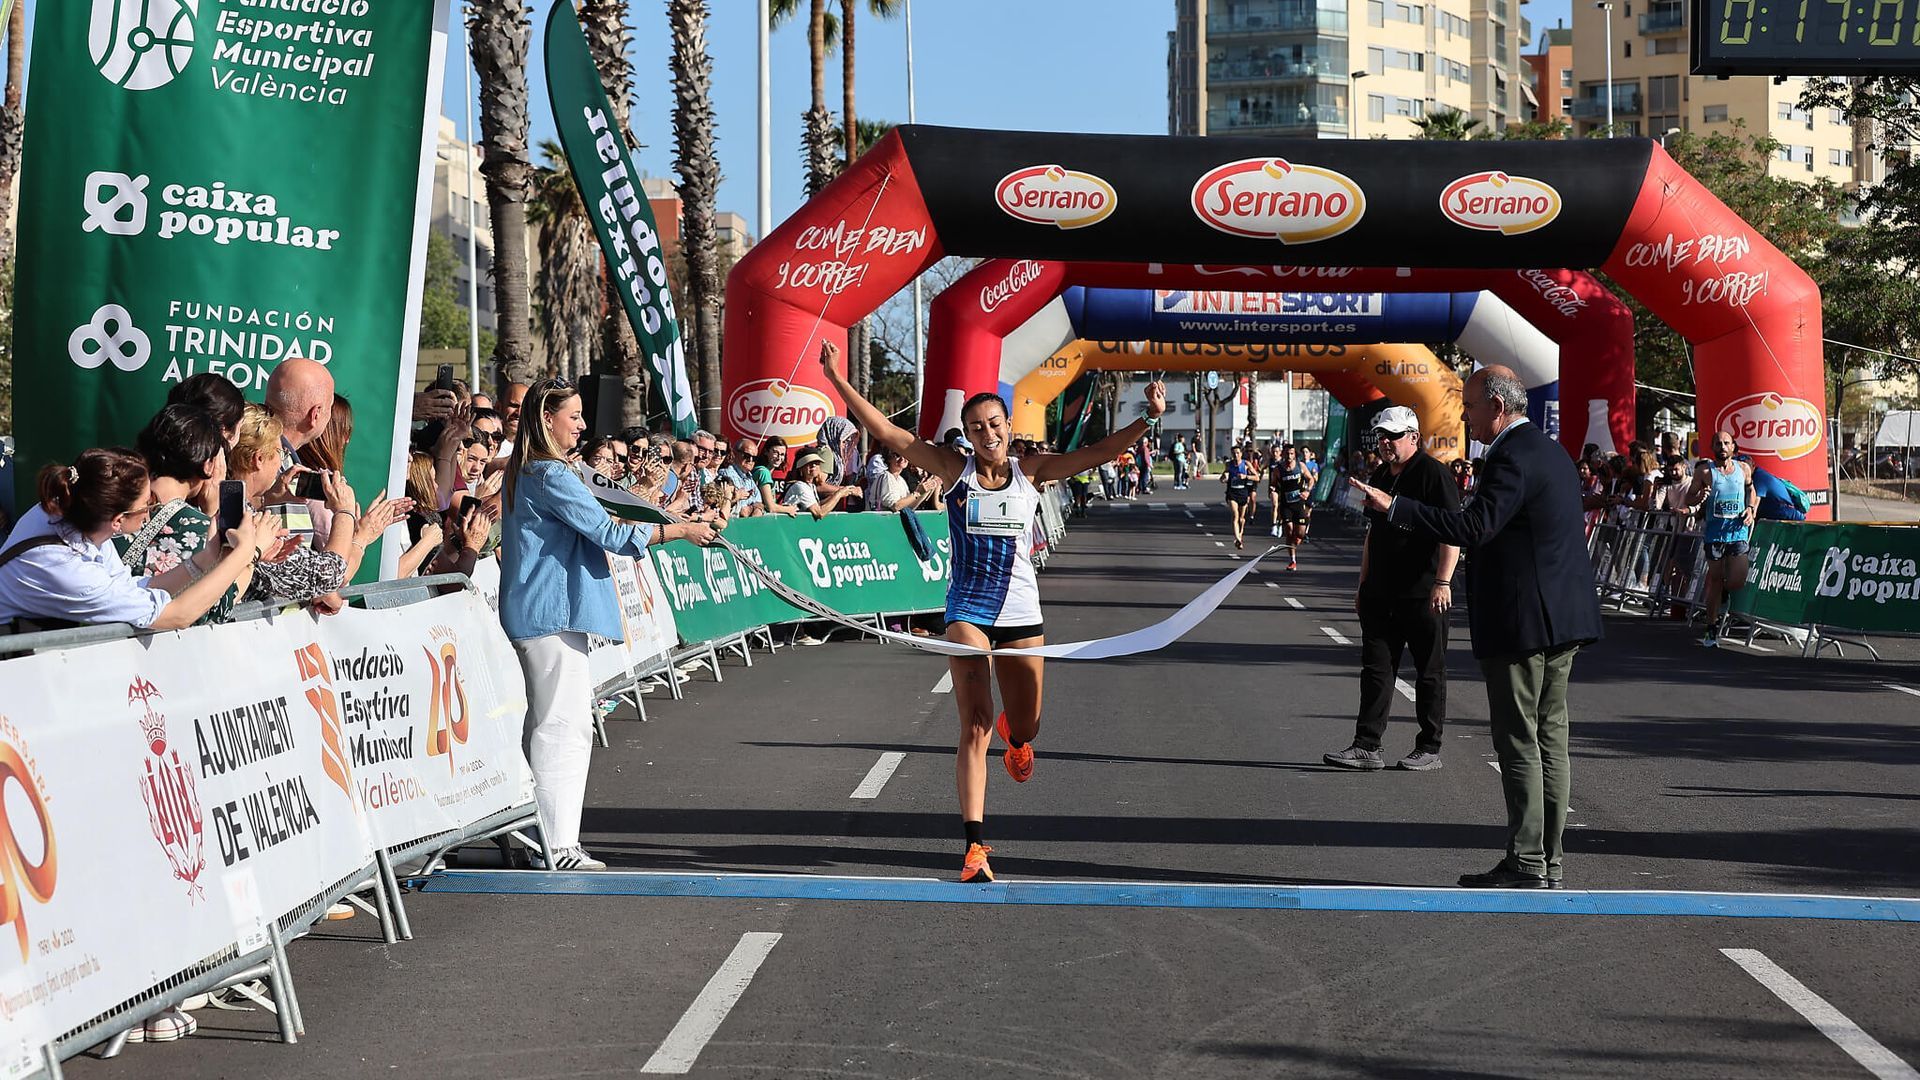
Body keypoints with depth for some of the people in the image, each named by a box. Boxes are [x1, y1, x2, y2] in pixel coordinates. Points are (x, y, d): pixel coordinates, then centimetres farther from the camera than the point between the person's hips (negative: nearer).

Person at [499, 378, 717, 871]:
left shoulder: (521, 472, 15)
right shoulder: (551, 476, -16)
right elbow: (607, 533, -17)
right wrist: (681, 530, -11)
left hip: (535, 612, 11)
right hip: (553, 613, -11)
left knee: (550, 724, 14)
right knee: (564, 724, -8)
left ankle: (551, 836, 19)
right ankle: (555, 846, -6)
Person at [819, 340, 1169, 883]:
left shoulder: (1031, 471, 2)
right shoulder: (954, 469, 0)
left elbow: (1099, 451, -2)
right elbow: (886, 432, -2)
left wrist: (1149, 420, -12)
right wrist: (839, 381, -6)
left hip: (1022, 613, 2)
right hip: (967, 611, -2)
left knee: (1025, 729, 13)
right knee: (975, 729, -13)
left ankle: (1013, 733, 53)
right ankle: (975, 845, -15)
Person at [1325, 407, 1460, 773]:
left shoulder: (1433, 474, -10)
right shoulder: (1380, 478, 15)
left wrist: (1442, 582, -22)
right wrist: (1363, 584, 21)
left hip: (1423, 593, -8)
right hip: (1381, 592, 8)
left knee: (1430, 671, 3)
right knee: (1376, 668, 5)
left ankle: (1429, 749, 10)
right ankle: (1366, 747, 6)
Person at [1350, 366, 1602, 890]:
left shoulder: (1513, 458, -16)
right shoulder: (1551, 450, 16)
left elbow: (1473, 527, -26)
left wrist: (1394, 507, -26)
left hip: (1520, 622, -10)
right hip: (1563, 616, 10)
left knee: (1519, 743, -4)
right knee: (1550, 738, 11)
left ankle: (1525, 864, -2)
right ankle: (1548, 861, 15)